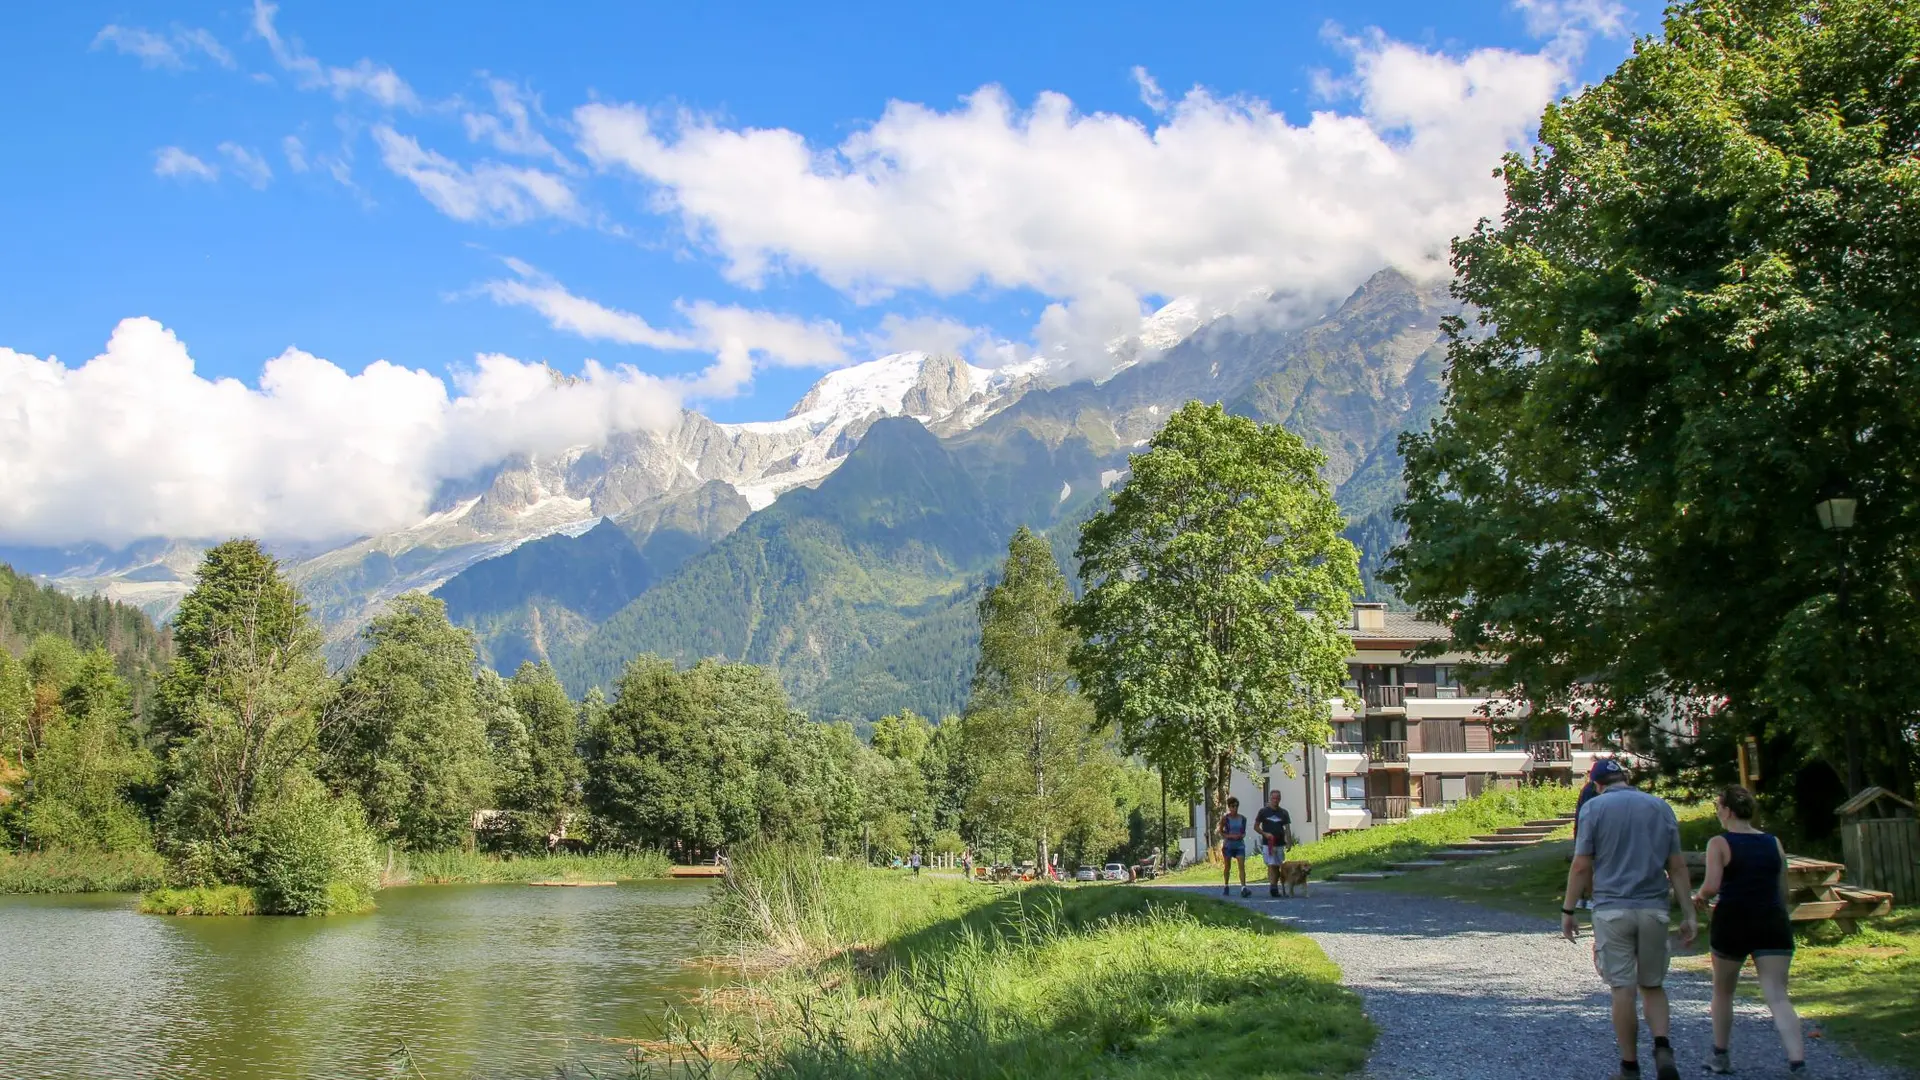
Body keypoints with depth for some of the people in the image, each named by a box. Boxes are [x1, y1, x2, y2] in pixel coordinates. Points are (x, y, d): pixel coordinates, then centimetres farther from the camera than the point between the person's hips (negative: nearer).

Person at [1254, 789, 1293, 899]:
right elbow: (1256, 826, 4)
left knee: (1277, 867, 7)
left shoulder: (1283, 813, 10)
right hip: (1267, 843, -4)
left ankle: (1275, 887, 16)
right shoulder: (1263, 811, 1)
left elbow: (1287, 828, 9)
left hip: (1280, 844, 4)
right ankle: (1272, 887, -19)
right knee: (1271, 865, -14)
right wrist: (1265, 834, -12)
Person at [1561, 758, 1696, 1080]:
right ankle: (1662, 1048, -7)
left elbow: (1581, 866, -6)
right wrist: (1688, 914, 10)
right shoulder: (1661, 808, 7)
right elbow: (1677, 866, 6)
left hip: (1612, 910, -3)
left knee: (1623, 990, 2)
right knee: (1653, 986, 15)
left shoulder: (1594, 808, -3)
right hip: (1653, 909, 3)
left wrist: (1567, 910, 1)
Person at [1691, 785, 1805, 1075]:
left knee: (1723, 992, 18)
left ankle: (1721, 1058, 29)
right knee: (1778, 997, -3)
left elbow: (1711, 887, -16)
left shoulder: (1719, 844, -5)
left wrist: (1699, 896, 5)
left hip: (1733, 922, -3)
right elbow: (1783, 892, 14)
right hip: (1773, 923, 3)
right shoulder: (1774, 844, 9)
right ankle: (1798, 1062, -22)